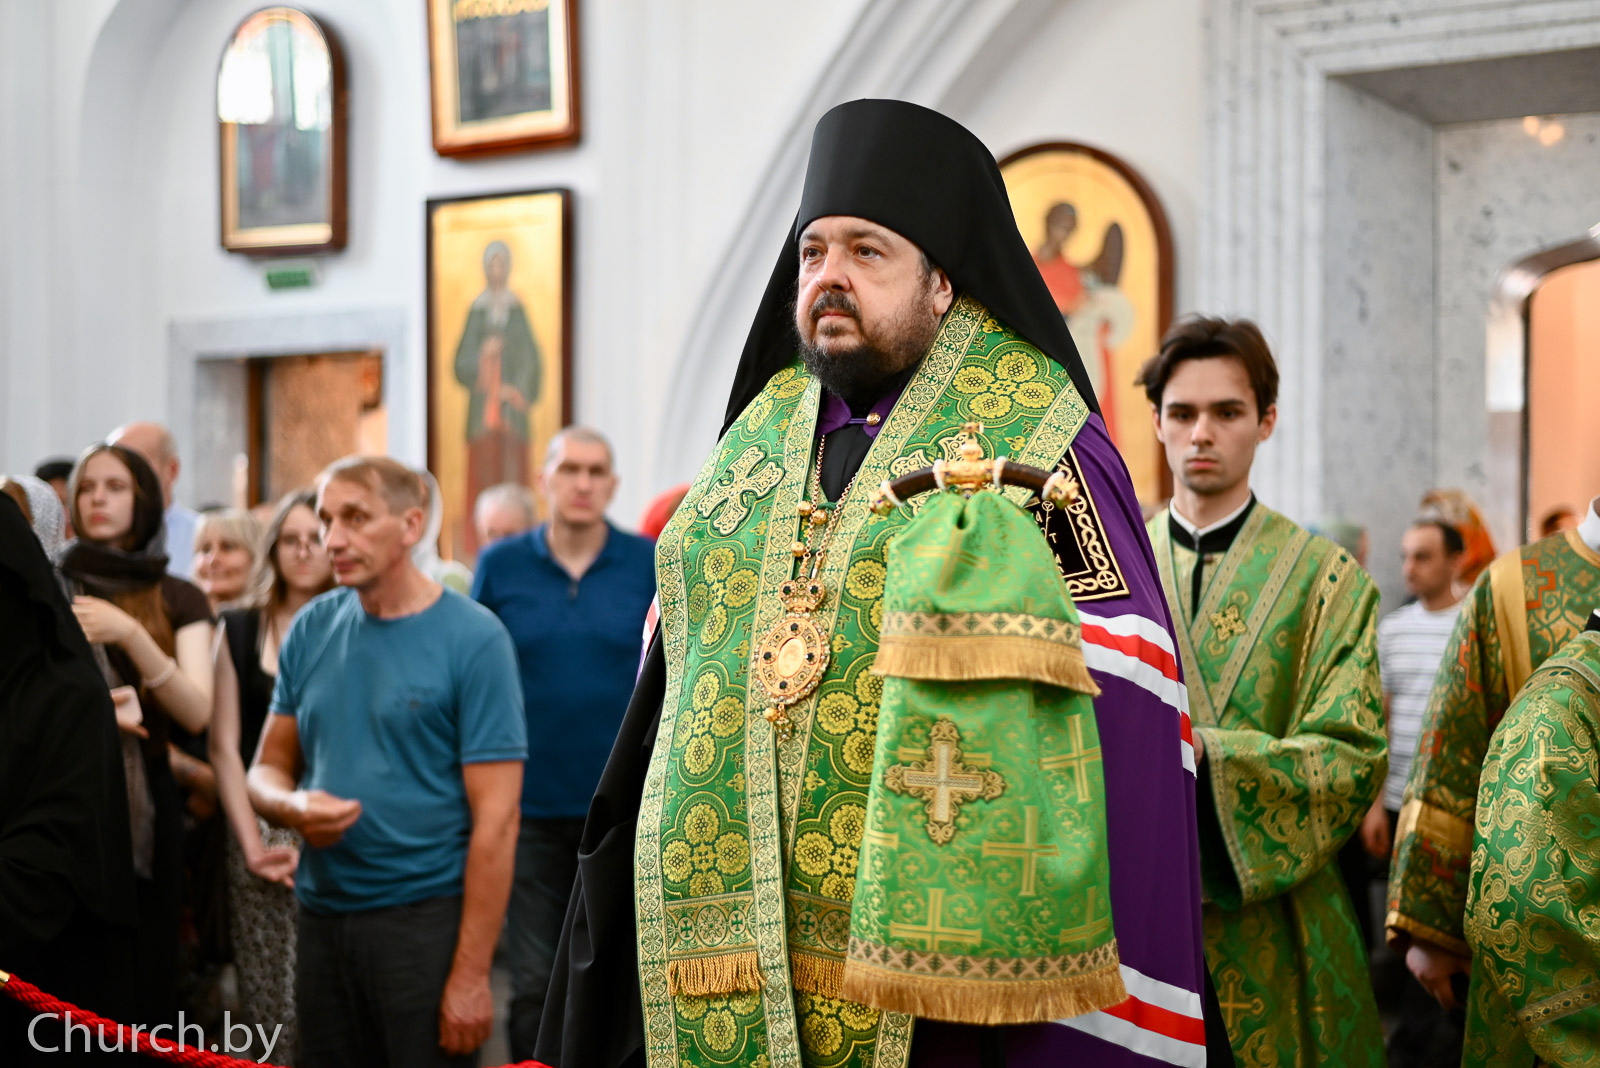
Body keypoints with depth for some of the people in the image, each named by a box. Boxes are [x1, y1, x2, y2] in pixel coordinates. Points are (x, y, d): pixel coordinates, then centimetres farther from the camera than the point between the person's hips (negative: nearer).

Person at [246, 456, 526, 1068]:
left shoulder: (474, 639, -10)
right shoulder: (311, 629, 5)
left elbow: (495, 820, -13)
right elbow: (267, 769, 13)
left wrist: (471, 975, -17)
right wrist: (292, 806, -12)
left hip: (425, 919, -5)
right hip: (320, 918, 5)